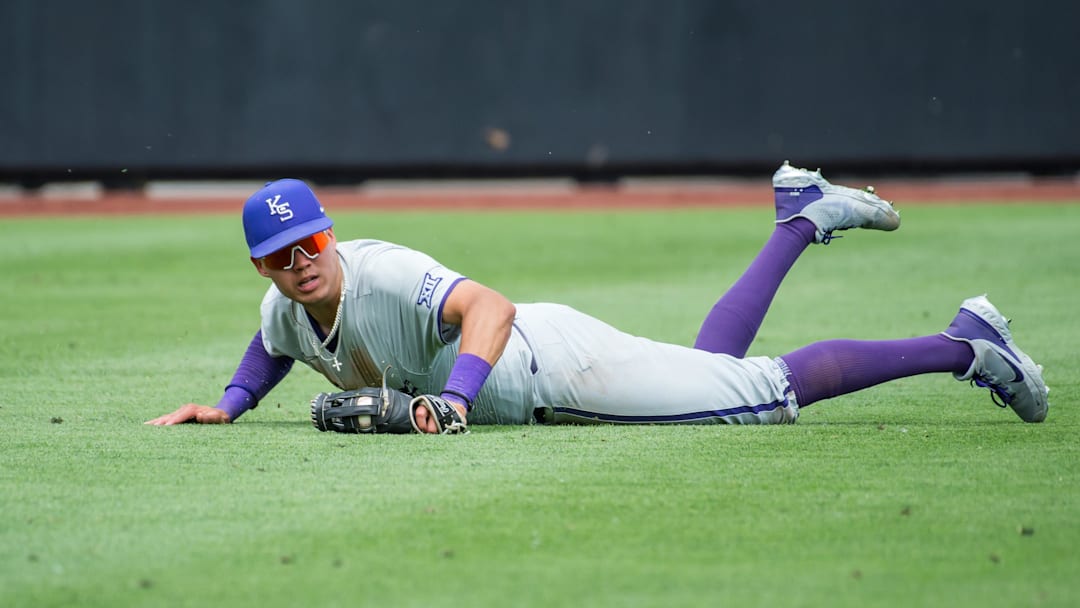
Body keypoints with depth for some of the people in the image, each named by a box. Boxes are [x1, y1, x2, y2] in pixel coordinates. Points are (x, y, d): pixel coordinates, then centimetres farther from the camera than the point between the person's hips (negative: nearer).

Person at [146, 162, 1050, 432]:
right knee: (714, 363, 25)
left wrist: (454, 397, -56)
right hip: (523, 388, 8)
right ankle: (800, 220, 43)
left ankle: (965, 344, 4)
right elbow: (277, 347, 23)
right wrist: (227, 405, 5)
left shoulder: (383, 273, -29)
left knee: (772, 389, -7)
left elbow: (490, 307, -42)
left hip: (557, 364, -8)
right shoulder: (287, 312, -3)